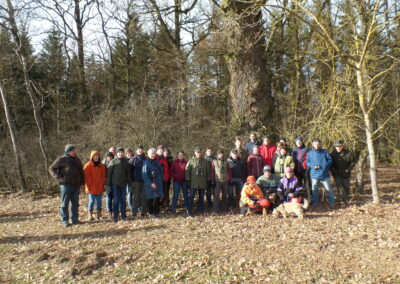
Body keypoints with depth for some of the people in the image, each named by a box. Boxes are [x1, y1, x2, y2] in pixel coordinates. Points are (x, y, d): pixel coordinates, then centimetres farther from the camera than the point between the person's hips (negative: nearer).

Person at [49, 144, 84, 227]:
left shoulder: (77, 160, 16)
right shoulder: (62, 159, -2)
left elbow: (81, 172, 22)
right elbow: (51, 168, -1)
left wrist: (82, 183, 15)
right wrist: (59, 178, -11)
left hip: (76, 185, 6)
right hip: (66, 185, -6)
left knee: (75, 203, 9)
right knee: (65, 204, 1)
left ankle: (74, 219, 17)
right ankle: (64, 220, 8)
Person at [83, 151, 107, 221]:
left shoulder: (102, 165, 10)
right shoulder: (88, 165, -2)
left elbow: (104, 176, 13)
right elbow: (86, 176, -5)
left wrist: (103, 184, 3)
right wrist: (89, 184, -11)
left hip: (100, 187, 4)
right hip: (91, 187, -4)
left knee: (99, 201, 9)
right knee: (92, 201, -4)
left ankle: (99, 214, 18)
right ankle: (90, 215, 3)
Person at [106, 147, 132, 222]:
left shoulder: (126, 162, 8)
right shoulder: (113, 162, 0)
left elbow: (129, 174, 11)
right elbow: (109, 173, -1)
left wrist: (130, 185, 7)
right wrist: (108, 185, -6)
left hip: (123, 184, 3)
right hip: (115, 184, -2)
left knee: (123, 200, 7)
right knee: (116, 200, -2)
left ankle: (124, 216, 15)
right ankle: (115, 216, 7)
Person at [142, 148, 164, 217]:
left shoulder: (157, 162, 10)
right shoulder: (146, 162, -8)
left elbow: (161, 171, 16)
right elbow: (144, 174, -13)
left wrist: (161, 179, 3)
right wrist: (150, 183, -18)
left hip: (158, 183, 5)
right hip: (150, 183, -5)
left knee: (158, 198, 7)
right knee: (150, 198, 3)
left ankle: (156, 212, 19)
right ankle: (151, 212, 17)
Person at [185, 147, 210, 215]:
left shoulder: (205, 161, 6)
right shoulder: (191, 160, -2)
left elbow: (208, 171, 11)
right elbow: (187, 170, -2)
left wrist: (208, 180, 8)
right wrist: (188, 180, -6)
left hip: (203, 183, 3)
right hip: (193, 182, -2)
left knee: (201, 197, 11)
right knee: (191, 196, -3)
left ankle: (201, 209, 22)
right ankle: (189, 210, 4)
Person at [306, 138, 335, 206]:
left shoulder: (324, 152, 1)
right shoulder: (310, 153, 4)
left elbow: (330, 160, -1)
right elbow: (307, 162, 5)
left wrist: (323, 166, -14)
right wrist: (313, 166, -13)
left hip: (324, 174, -1)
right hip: (314, 174, 1)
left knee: (328, 188, 5)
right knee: (314, 189, 10)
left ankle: (332, 202, 20)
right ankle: (315, 202, 24)